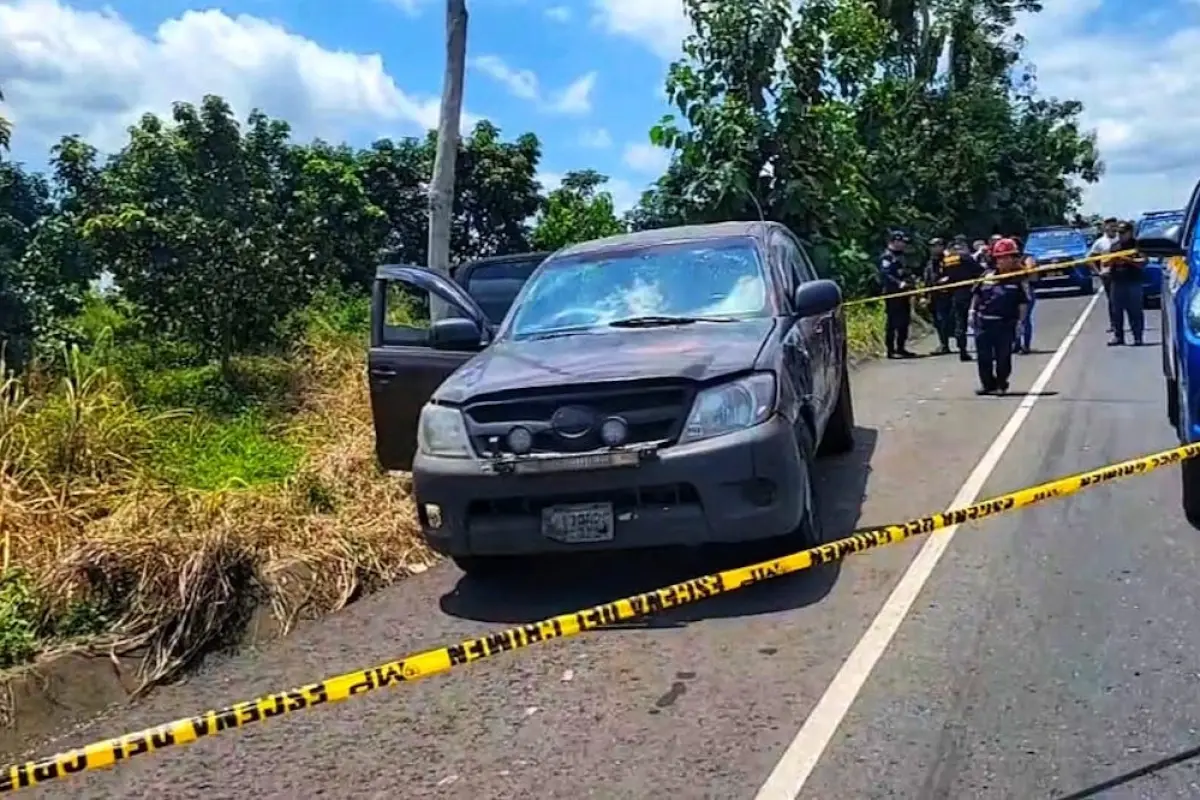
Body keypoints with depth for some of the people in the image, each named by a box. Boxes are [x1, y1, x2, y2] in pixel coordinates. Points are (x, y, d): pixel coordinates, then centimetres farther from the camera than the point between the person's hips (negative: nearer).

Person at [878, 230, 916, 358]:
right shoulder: (886, 256, -9)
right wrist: (900, 283, -30)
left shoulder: (900, 256, 21)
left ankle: (901, 348, 18)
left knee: (904, 322, 10)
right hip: (892, 294, -9)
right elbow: (885, 275, -21)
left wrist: (909, 283, 13)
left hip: (903, 293, 9)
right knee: (892, 322, -8)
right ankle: (891, 351, -6)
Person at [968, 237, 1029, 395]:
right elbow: (976, 294, 15)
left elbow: (1023, 302, -3)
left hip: (1005, 324, -3)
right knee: (983, 356, 5)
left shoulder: (1018, 279, -4)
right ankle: (987, 384, 18)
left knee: (1003, 357, 3)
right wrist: (972, 312, 9)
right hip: (984, 322, 3)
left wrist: (1020, 321, -7)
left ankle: (1001, 385, 17)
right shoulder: (987, 276, 6)